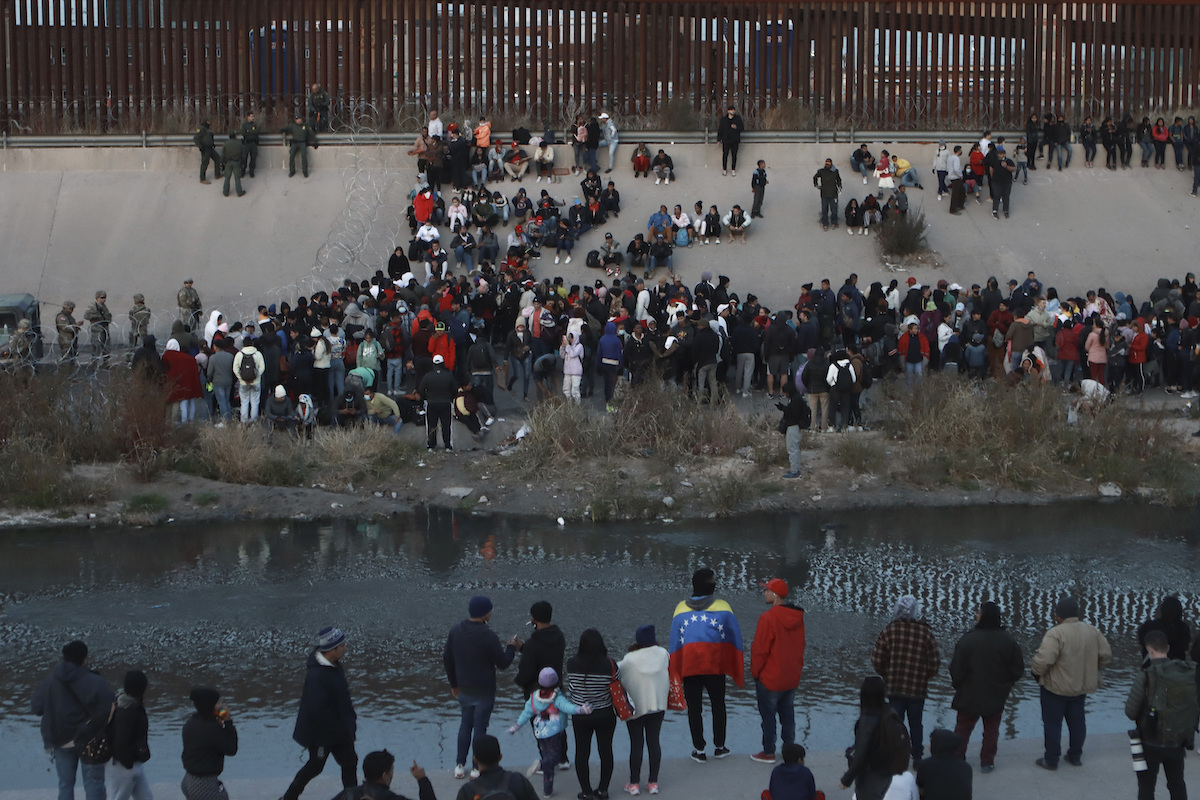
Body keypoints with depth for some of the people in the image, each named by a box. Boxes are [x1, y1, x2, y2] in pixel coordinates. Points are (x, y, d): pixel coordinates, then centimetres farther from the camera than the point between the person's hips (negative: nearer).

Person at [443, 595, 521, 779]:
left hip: (464, 690, 5)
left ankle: (460, 766, 20)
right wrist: (512, 647, 4)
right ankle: (478, 768, 13)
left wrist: (454, 684, 19)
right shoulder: (488, 636, -23)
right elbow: (502, 663, -15)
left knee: (465, 724, 18)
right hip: (484, 691, -5)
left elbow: (447, 660, 6)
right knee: (480, 727, 5)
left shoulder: (455, 632, -3)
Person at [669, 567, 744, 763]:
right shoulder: (722, 608, -5)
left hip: (688, 665, 1)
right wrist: (738, 670, 11)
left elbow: (675, 643, 3)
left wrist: (675, 673, 9)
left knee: (694, 708, 7)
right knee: (718, 705, 15)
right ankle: (719, 747, 20)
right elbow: (735, 638, 0)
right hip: (715, 666, -1)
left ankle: (699, 750, 9)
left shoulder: (681, 609, 1)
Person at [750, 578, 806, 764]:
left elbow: (759, 649, -17)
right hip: (792, 678, 7)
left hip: (770, 678, -7)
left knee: (768, 715, 5)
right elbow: (800, 645, 10)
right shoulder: (797, 617, 0)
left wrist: (755, 672, -4)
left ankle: (768, 752, 11)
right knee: (787, 713, 17)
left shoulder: (769, 618, -22)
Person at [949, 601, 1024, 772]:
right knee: (991, 729, 14)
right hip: (997, 696, 2)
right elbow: (1017, 670, -2)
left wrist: (957, 684, 7)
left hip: (970, 695, -2)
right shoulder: (1008, 641, -9)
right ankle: (987, 761, 16)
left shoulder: (968, 639, -19)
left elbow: (956, 669, -13)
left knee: (963, 728, 11)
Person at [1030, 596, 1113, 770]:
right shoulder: (1092, 632, -2)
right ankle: (1075, 756, 29)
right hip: (1082, 687, 6)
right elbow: (1106, 655, 4)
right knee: (1077, 721, 20)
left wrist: (1036, 671, -11)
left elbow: (1044, 659, -31)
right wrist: (1091, 669, 16)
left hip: (1056, 687, -6)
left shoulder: (1055, 633, -24)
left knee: (1052, 723, 6)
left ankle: (1051, 760, 11)